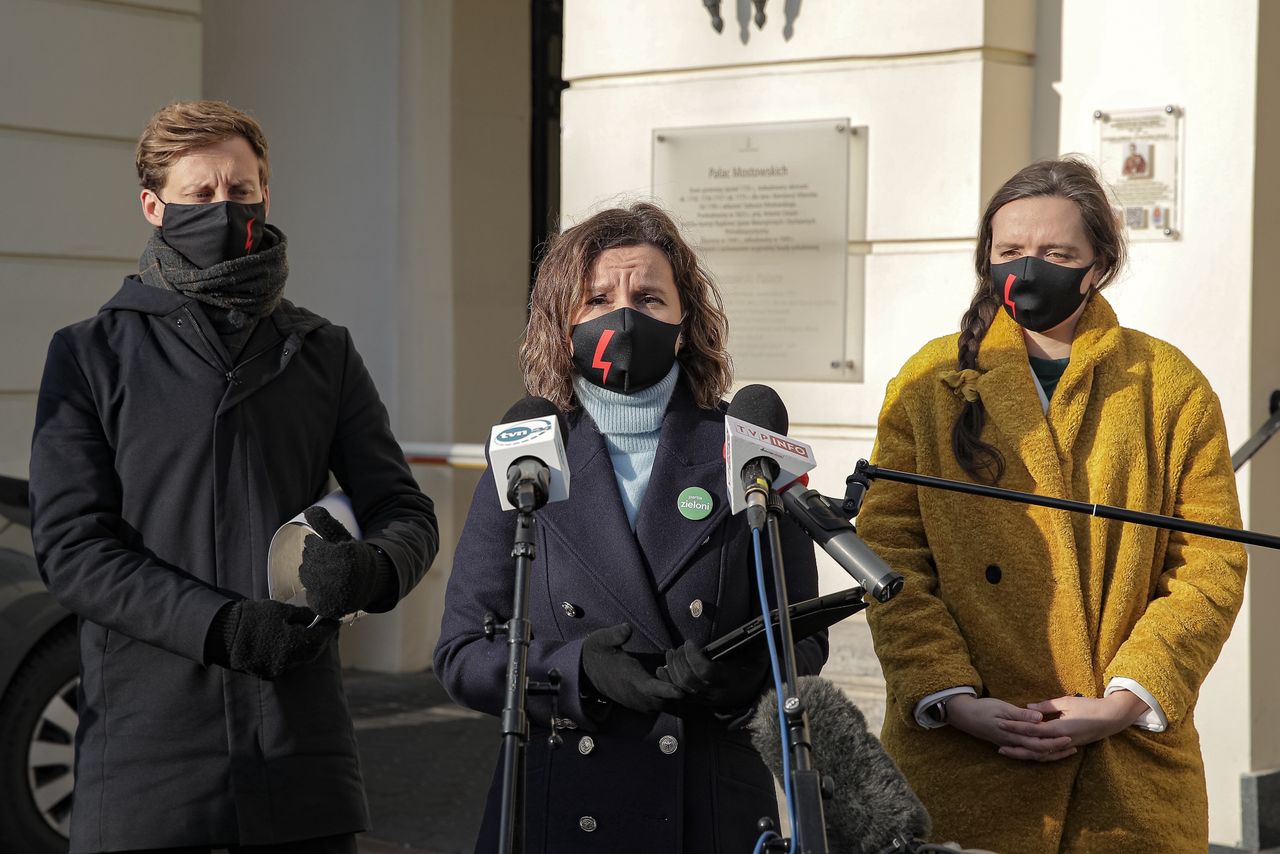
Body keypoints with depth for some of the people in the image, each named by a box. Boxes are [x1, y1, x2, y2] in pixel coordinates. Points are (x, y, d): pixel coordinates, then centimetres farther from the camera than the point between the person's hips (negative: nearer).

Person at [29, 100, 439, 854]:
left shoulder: (324, 353, 14)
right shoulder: (91, 355, 6)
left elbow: (406, 511, 11)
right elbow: (70, 545, -3)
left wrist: (373, 567, -15)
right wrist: (224, 624, -16)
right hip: (146, 749, -2)